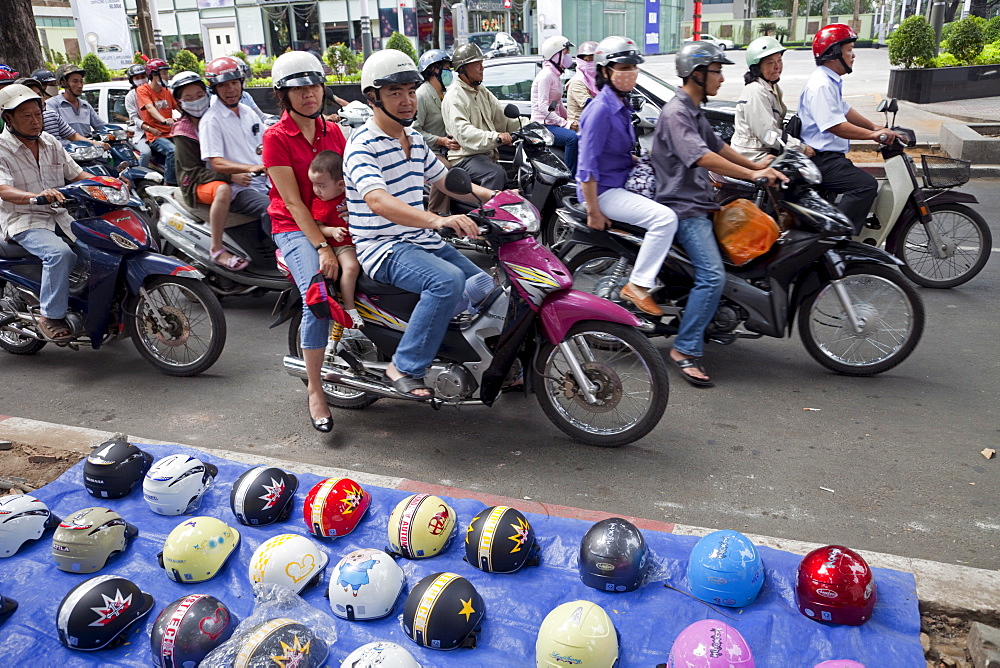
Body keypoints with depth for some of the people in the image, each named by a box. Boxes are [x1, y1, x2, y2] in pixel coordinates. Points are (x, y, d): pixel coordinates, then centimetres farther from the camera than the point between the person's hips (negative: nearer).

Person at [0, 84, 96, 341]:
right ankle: (50, 316, -21)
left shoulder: (50, 142, 12)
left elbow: (76, 174, 15)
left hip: (61, 215, 6)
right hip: (24, 222, -6)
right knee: (60, 253, -33)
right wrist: (36, 196, -42)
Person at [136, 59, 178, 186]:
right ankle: (168, 185, -27)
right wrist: (164, 120, -37)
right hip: (155, 136, -6)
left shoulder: (167, 91, 20)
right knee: (172, 151, -34)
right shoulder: (142, 90, 1)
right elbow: (150, 108, -17)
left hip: (171, 133, 6)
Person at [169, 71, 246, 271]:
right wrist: (230, 177, -28)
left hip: (224, 174, 7)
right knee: (223, 190, -40)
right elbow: (195, 172, -13)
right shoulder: (183, 131, -6)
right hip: (197, 185, -7)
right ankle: (216, 251, -37)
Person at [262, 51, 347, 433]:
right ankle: (315, 389, -15)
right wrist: (322, 248, -21)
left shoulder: (333, 132, 12)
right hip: (295, 229, -5)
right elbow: (293, 201, -12)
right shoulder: (276, 137, -4)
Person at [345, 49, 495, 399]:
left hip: (424, 241, 9)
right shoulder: (362, 146, -14)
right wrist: (438, 220, -47)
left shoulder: (415, 140, 14)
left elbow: (445, 180, 24)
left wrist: (494, 196, 8)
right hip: (384, 248, -9)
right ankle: (404, 367, -21)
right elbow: (378, 201, -31)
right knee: (448, 280, -33)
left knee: (488, 283, 6)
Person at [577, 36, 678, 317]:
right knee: (665, 218, -25)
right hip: (603, 190, -10)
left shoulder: (622, 104, 11)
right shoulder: (600, 109, -18)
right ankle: (637, 286, -17)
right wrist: (593, 212, -23)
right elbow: (587, 166, -22)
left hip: (624, 182, 10)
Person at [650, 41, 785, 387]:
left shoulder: (695, 111, 17)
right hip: (684, 206, -11)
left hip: (699, 200, 11)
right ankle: (685, 350, -15)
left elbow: (716, 144, 27)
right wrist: (752, 175, -29)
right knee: (712, 275, -21)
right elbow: (703, 157, -28)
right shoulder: (676, 113, -16)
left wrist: (754, 165, 24)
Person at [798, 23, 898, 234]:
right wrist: (873, 134, -23)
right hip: (821, 159, -12)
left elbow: (845, 110, 25)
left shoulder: (831, 81, 18)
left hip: (829, 156, 12)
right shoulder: (821, 85, -19)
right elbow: (835, 126, -26)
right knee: (866, 185, -24)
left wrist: (875, 127, 16)